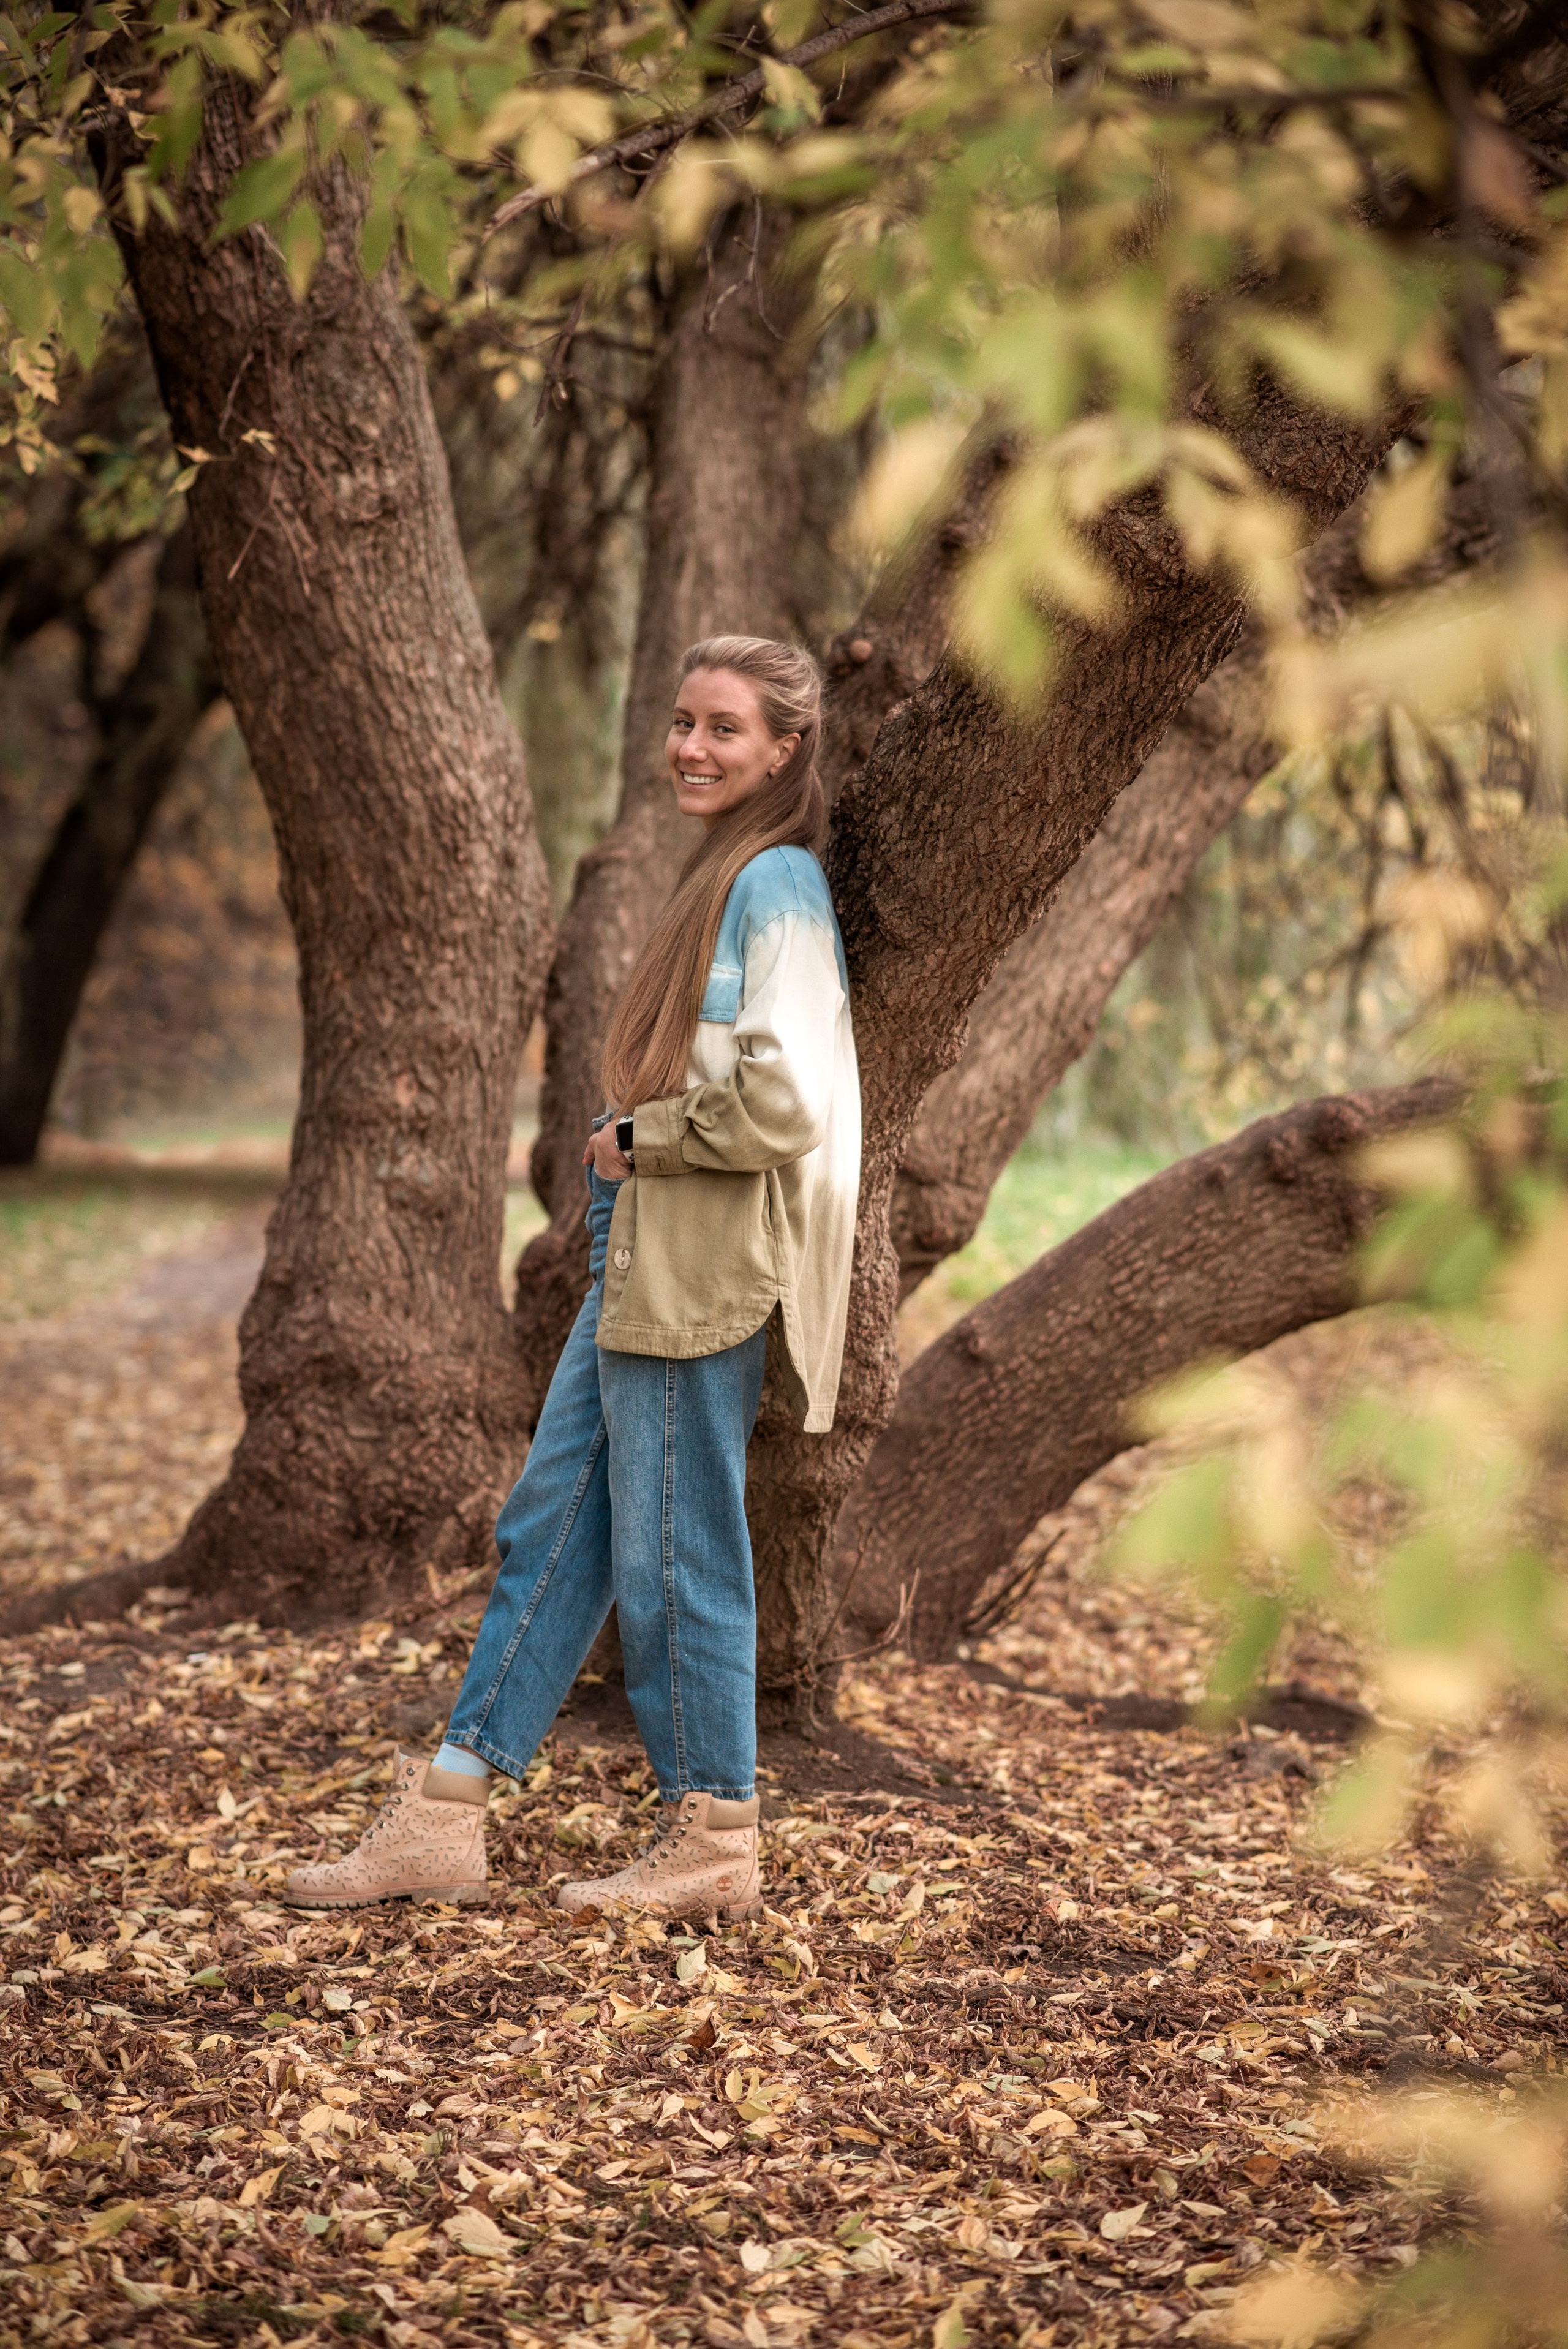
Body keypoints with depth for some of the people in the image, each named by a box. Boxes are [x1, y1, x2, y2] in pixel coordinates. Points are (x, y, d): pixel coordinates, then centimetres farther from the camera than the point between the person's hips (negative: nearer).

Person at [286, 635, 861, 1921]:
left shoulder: (777, 883, -13)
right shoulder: (724, 876, 17)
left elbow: (782, 1103, -22)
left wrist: (640, 1138, -9)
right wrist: (630, 1149, 12)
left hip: (705, 1272, -10)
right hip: (642, 1257, 10)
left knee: (673, 1553, -1)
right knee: (551, 1527, 11)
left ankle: (714, 1843, 14)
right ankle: (442, 1819, 16)